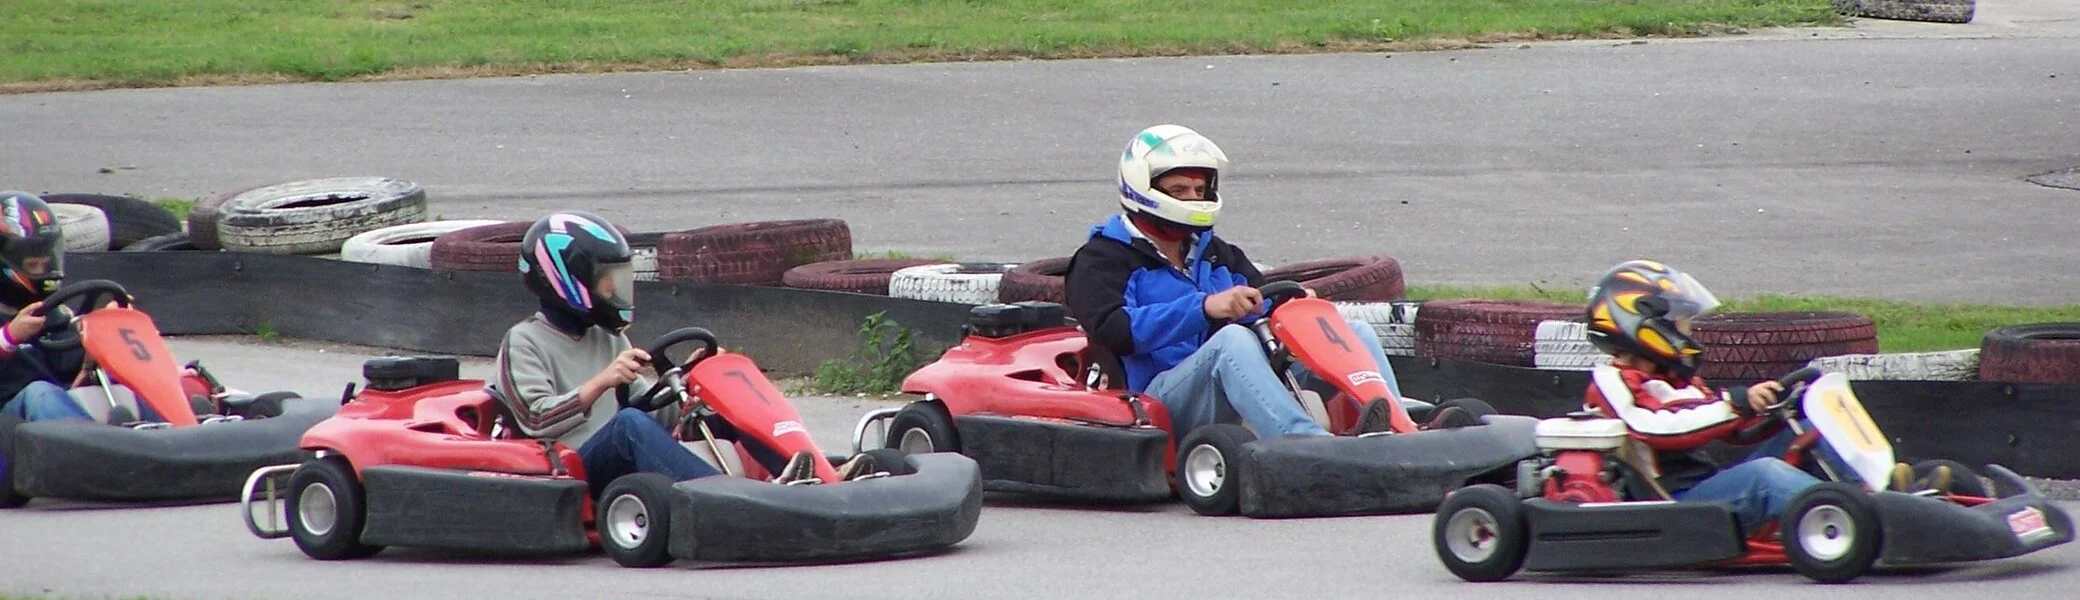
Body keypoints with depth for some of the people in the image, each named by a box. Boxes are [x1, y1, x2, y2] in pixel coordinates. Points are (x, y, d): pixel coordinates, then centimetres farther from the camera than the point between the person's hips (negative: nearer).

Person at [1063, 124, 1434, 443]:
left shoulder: (1216, 254, 28)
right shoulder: (1102, 260, 6)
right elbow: (1113, 330, -14)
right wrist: (1205, 307, -23)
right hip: (1160, 401, -7)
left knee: (1354, 332, -8)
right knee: (1233, 338, -36)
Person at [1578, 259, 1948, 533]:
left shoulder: (1677, 382, 27)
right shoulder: (1613, 382, -1)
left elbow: (1738, 430, 25)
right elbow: (1658, 429, -20)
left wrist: (1776, 406, 6)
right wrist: (1735, 404, -23)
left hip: (1711, 486, 9)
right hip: (1676, 503, -9)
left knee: (1805, 430, 1)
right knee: (1761, 473, -34)